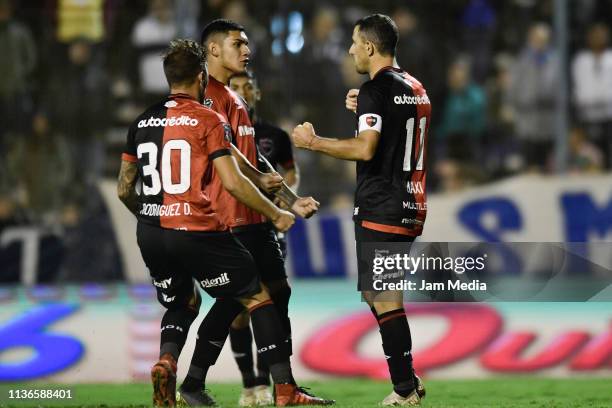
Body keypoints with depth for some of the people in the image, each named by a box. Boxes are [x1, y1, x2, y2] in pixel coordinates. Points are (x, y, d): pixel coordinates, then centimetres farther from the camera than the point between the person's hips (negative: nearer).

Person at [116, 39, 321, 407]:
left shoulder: (142, 123, 11)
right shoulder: (209, 120, -5)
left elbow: (124, 190, 15)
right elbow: (233, 182, -12)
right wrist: (277, 215, -1)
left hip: (151, 236, 6)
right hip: (197, 233, -6)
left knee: (183, 303, 27)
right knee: (259, 297, 7)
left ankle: (166, 361, -4)